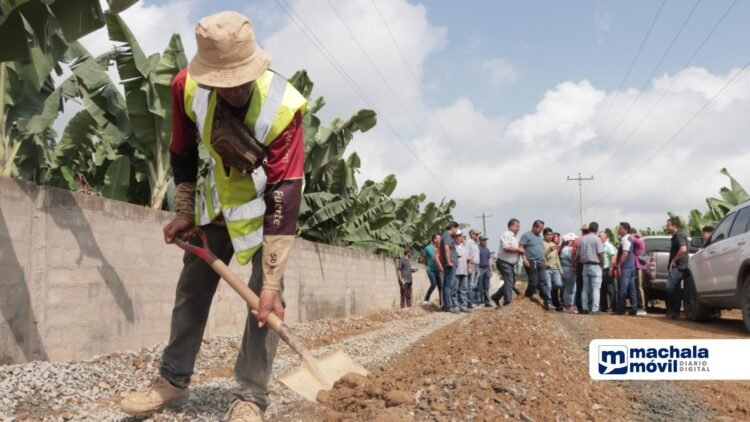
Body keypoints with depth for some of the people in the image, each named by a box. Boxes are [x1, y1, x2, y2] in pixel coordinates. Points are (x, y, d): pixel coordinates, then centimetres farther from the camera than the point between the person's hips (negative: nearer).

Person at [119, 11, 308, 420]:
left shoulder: (285, 107, -36)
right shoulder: (187, 86, -24)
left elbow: (284, 199, -36)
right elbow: (182, 153, -3)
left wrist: (271, 283, -37)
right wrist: (184, 213, -2)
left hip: (271, 197, -4)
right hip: (219, 195, 4)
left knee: (264, 296, -12)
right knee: (192, 284, 9)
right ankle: (173, 380, 24)